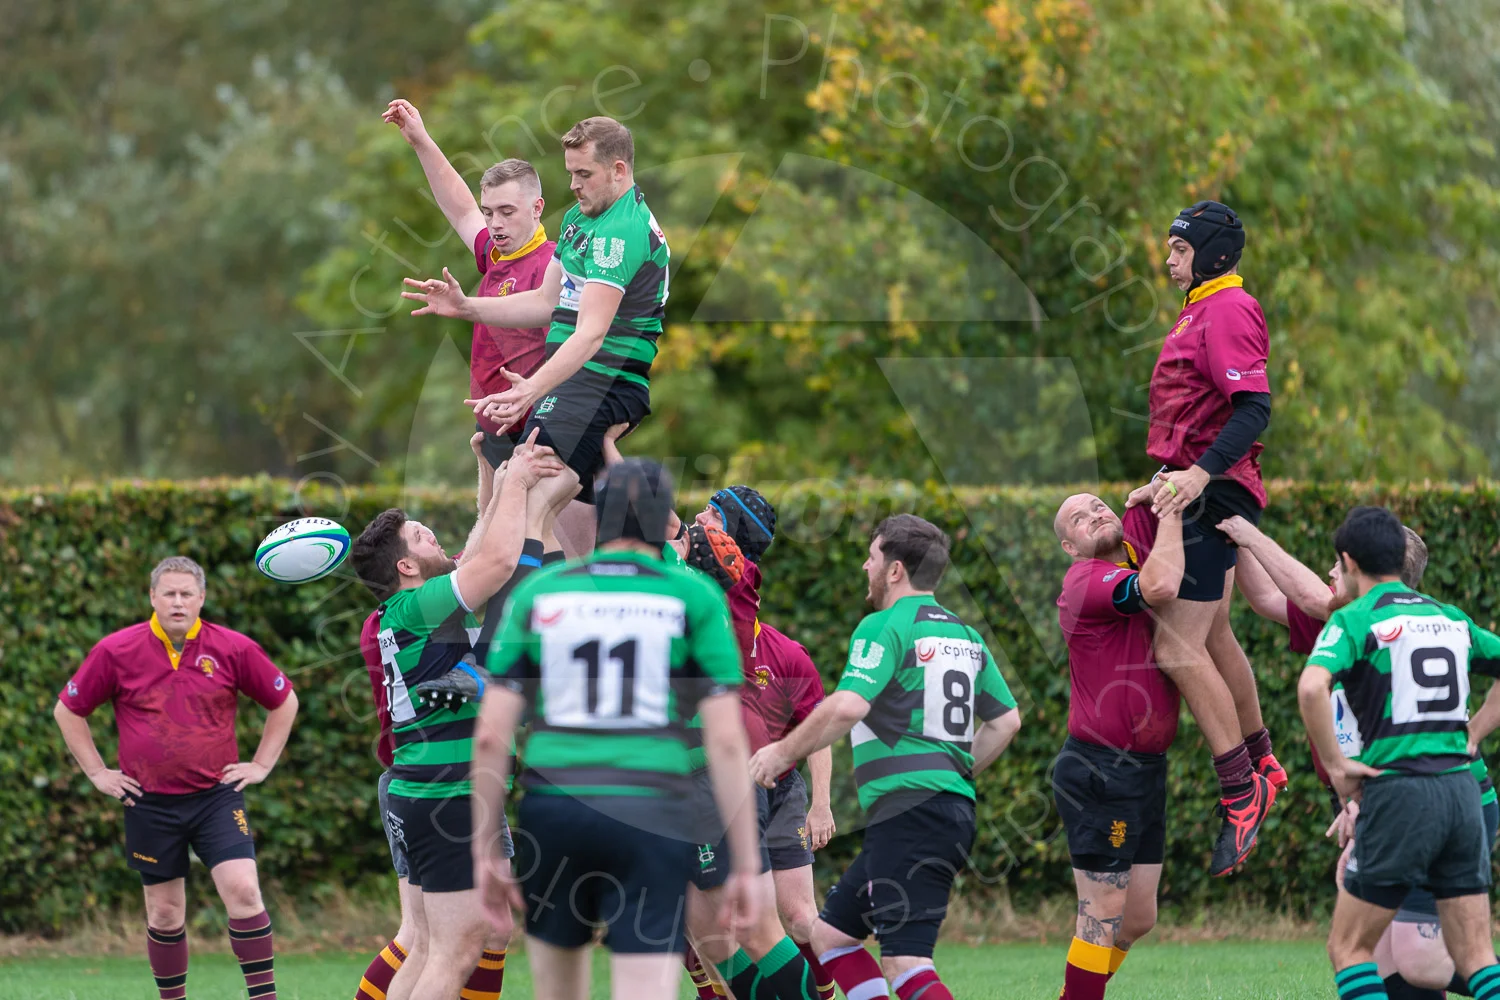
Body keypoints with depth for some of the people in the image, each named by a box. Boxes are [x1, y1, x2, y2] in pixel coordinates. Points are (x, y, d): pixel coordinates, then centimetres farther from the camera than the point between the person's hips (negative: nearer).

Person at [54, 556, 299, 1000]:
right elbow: (68, 710, 8)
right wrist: (98, 773, 5)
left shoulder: (233, 649, -4)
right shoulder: (116, 651, -4)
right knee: (165, 912, 7)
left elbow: (284, 701, 10)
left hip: (216, 795, -1)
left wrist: (261, 765, 6)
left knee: (243, 890, -16)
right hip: (150, 803, 1)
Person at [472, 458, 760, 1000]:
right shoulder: (695, 597, 2)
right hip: (650, 823, -2)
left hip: (553, 813, 2)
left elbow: (491, 735, 3)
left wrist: (487, 851, 9)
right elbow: (726, 740, -4)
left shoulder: (537, 594, 7)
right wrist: (746, 867, -1)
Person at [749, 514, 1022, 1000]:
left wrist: (782, 752, -8)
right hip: (954, 810, 9)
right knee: (829, 932, 17)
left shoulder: (885, 627, -8)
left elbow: (846, 707, -21)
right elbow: (1006, 720, 20)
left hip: (908, 813, -9)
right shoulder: (965, 635, 18)